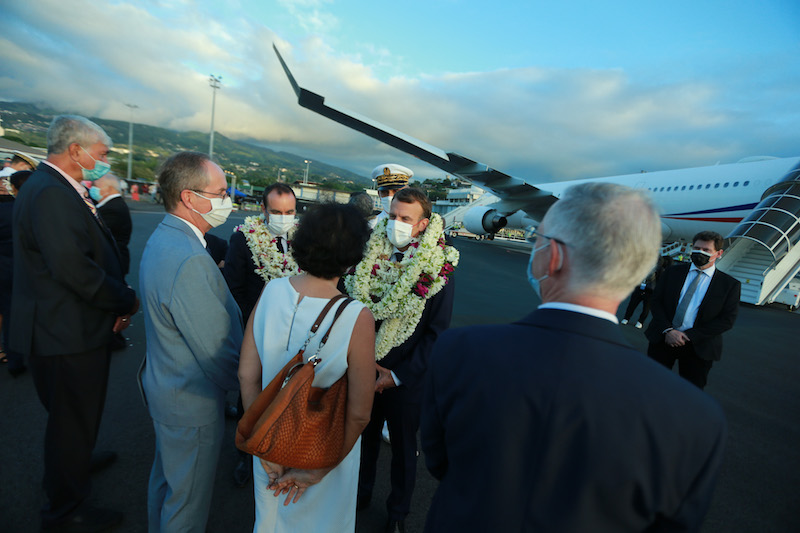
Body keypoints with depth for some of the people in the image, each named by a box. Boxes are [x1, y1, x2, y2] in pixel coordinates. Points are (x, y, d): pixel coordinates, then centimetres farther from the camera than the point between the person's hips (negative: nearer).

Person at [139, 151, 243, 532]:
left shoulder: (161, 239, 1)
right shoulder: (190, 261, -33)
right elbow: (218, 350, -28)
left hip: (164, 383, 10)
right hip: (192, 404, -10)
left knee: (165, 477, 31)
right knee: (188, 498, 15)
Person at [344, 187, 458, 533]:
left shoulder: (439, 270, -14)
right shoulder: (369, 256, -4)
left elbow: (436, 334, -12)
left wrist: (397, 375, -14)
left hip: (405, 379, -3)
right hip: (363, 373, 3)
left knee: (403, 447, 18)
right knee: (363, 437, 23)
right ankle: (360, 494, 51)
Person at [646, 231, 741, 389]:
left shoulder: (730, 284, 0)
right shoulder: (673, 272, 5)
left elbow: (727, 320, -6)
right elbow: (656, 301, 1)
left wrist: (689, 335, -14)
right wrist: (667, 330, -14)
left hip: (698, 348, -1)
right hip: (663, 339, 1)